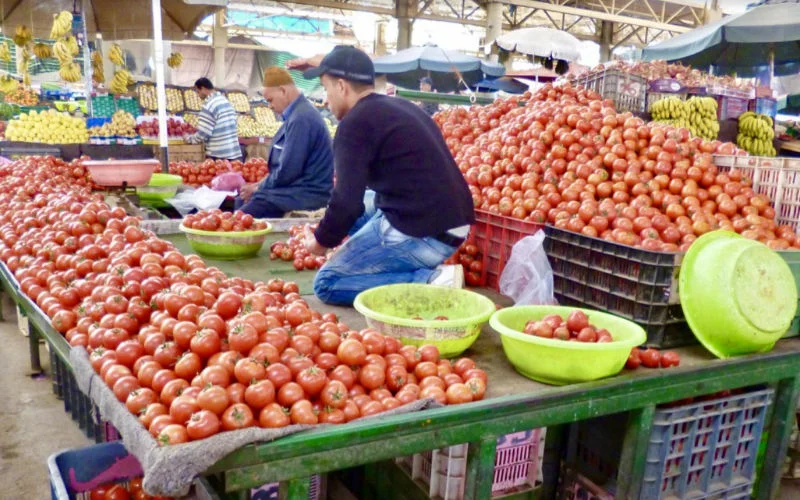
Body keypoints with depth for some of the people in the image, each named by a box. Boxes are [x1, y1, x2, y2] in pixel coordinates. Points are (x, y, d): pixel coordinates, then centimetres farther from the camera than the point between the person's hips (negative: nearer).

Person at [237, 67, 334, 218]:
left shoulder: (301, 118, -20)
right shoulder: (298, 112, 13)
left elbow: (287, 171, -21)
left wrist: (258, 187, -6)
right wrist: (260, 185, 9)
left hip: (306, 194, -10)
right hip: (299, 187, 10)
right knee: (241, 201, 11)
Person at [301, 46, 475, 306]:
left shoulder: (355, 122, -10)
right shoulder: (402, 107, 17)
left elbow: (347, 200, -14)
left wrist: (322, 240, 5)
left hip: (422, 234, -9)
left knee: (326, 283, 0)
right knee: (364, 205, 27)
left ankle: (429, 281, -12)